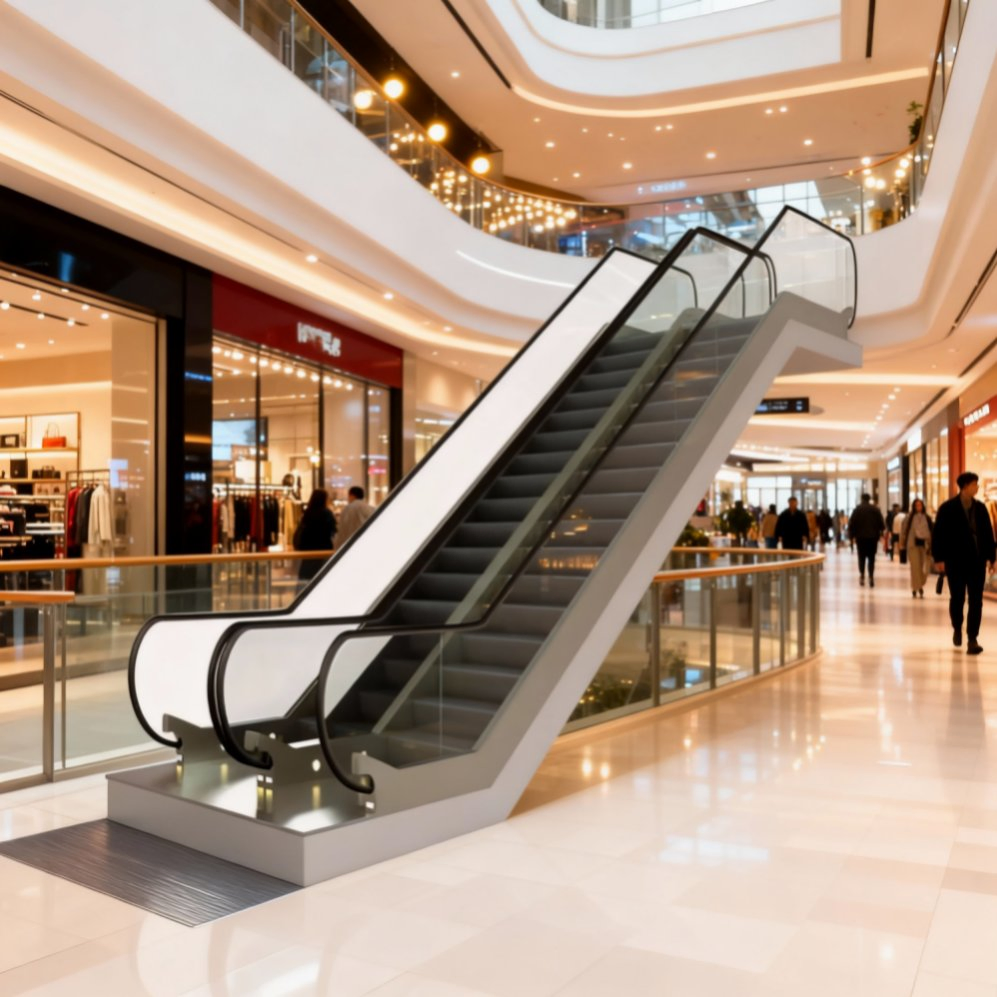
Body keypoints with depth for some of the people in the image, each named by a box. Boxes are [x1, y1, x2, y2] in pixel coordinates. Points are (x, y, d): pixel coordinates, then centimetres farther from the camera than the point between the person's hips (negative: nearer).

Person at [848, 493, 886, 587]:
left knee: (861, 557, 9)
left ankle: (862, 575, -2)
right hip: (873, 537, 1)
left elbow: (851, 523, -3)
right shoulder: (875, 509, 3)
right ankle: (871, 577, -6)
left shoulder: (857, 509, -1)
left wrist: (852, 535, 3)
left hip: (860, 537, 0)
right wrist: (881, 533, 11)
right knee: (871, 558, 3)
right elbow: (882, 523, 0)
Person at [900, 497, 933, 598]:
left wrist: (930, 546, 3)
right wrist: (902, 544, 0)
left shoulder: (927, 518, 5)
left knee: (924, 568, 2)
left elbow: (931, 532, 7)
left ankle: (921, 586, 23)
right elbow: (904, 530, 3)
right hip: (913, 545, -2)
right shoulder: (909, 518, 0)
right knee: (915, 567, -6)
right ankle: (915, 589, 2)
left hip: (924, 544, 2)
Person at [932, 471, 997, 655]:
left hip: (977, 561, 3)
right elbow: (937, 534, -6)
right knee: (957, 598, 9)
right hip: (956, 561, -3)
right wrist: (939, 558, -10)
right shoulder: (947, 508, -5)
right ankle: (957, 629, 33)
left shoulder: (980, 507, 6)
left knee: (976, 601, -1)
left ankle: (972, 639, 3)